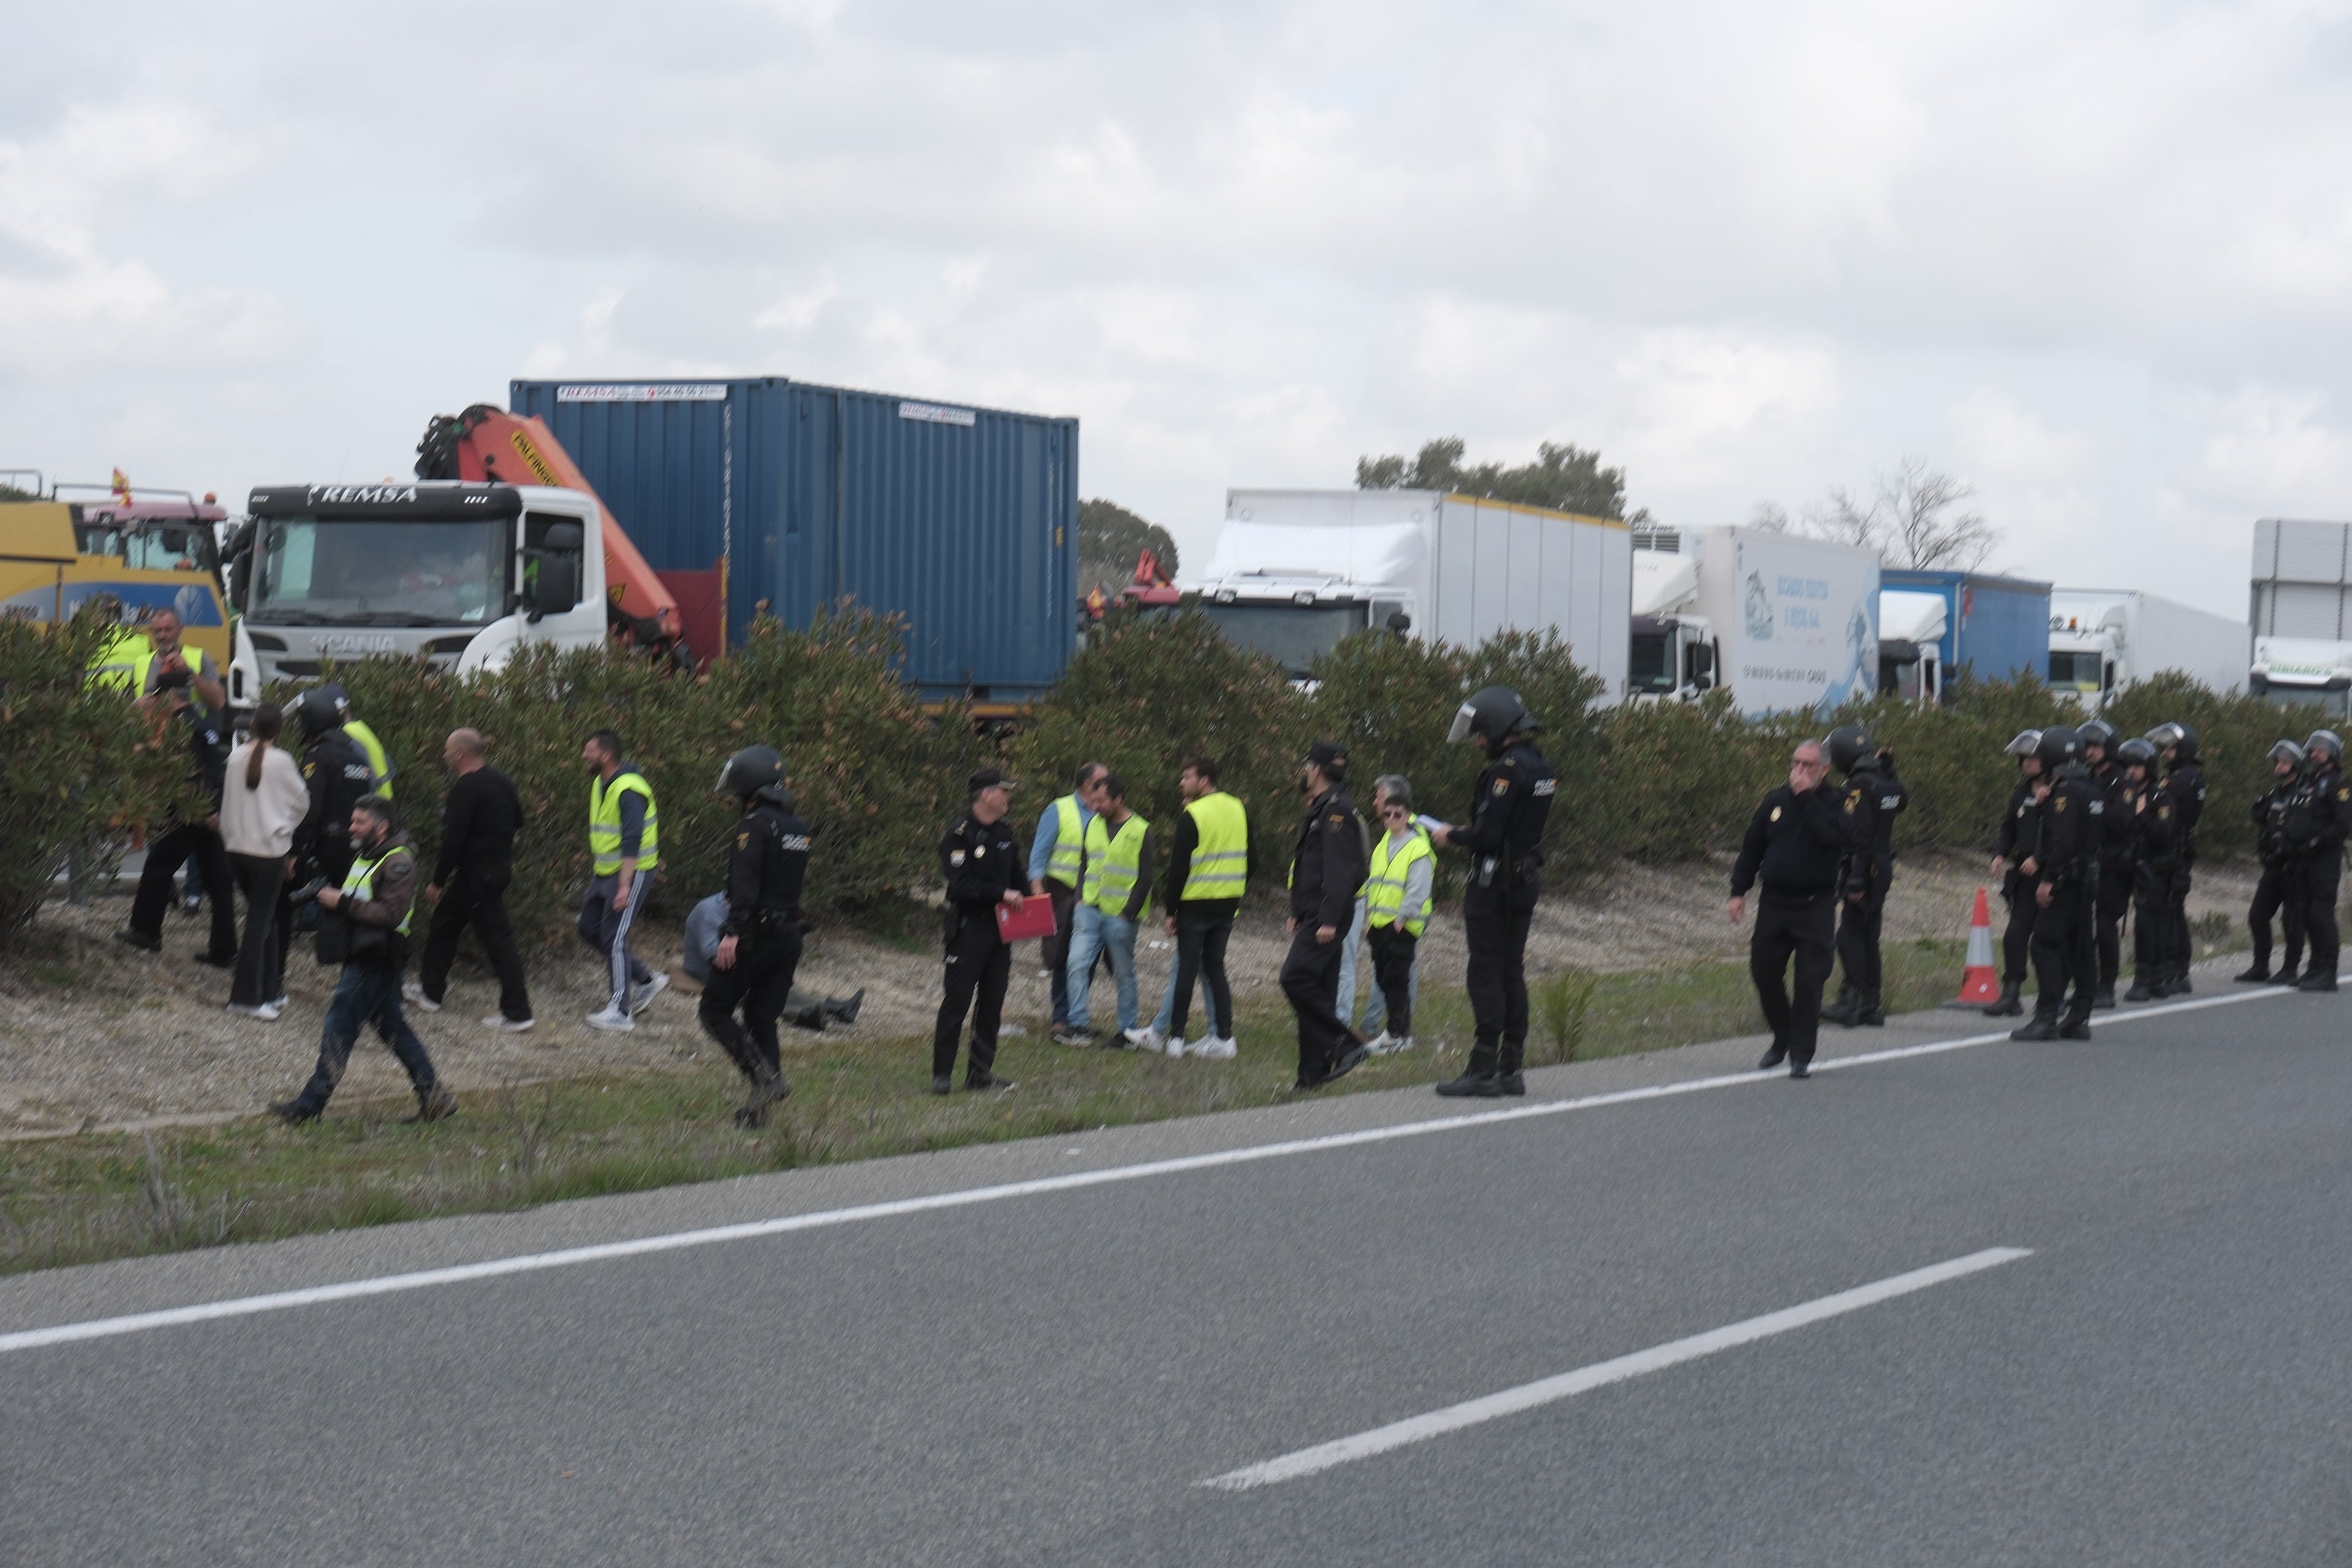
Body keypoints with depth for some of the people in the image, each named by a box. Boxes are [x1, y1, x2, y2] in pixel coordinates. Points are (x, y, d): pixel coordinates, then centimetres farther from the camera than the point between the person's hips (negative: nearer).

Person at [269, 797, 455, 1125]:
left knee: (339, 1028, -8)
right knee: (392, 1027, 13)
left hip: (376, 961, -10)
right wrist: (329, 899, 5)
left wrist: (343, 903, -23)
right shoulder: (365, 855, 17)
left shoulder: (397, 862, -14)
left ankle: (309, 1105, -6)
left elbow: (392, 914, -24)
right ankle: (434, 1097, 17)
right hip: (363, 957, 10)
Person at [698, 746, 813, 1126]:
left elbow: (745, 884, -22)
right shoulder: (798, 828, 14)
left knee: (715, 1010, 1)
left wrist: (732, 934, -26)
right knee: (763, 1019, 12)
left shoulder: (755, 824, -13)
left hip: (756, 934, -8)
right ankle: (758, 1107, 8)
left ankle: (765, 1076, -15)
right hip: (789, 934, 8)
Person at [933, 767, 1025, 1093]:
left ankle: (980, 1071, 15)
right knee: (957, 999, -7)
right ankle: (941, 1073, -3)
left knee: (992, 1002, 9)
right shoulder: (959, 833, -11)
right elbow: (959, 882, -19)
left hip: (1000, 928, 8)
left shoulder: (1005, 834, 14)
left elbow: (1015, 878, 25)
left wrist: (1019, 900, 5)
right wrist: (1002, 894, -21)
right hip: (968, 928, -8)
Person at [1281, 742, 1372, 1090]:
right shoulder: (1320, 810, 21)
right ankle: (1314, 1072, 8)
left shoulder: (1336, 810, -13)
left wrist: (1328, 920, -26)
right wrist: (1298, 914, 25)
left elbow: (1340, 871, -21)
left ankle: (1345, 1046, -16)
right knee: (1316, 991, 8)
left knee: (1296, 978, -20)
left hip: (1325, 917, -11)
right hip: (1315, 917, 11)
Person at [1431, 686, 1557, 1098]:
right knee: (1512, 972, 12)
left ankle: (1484, 1070, -7)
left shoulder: (1507, 769, -18)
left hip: (1496, 882, -9)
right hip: (1527, 879, 9)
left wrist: (1451, 837, -5)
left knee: (1486, 973, -6)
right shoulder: (1541, 767, 12)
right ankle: (1511, 1069, 15)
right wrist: (1463, 834, 16)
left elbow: (1487, 835, -23)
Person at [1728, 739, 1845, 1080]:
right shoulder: (1775, 802, 9)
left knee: (1810, 980, -7)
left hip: (1815, 906, -4)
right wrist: (1739, 891, 7)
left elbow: (1832, 835, -23)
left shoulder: (1832, 803, -1)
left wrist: (1807, 795, -18)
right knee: (1763, 972, 5)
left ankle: (1801, 1054, -1)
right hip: (1774, 902, 4)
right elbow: (1751, 848, 14)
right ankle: (1782, 1040, 26)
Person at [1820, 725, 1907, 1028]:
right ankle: (1872, 1005, 16)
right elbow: (1902, 801, 32)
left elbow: (1859, 835, -20)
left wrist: (1855, 880, -21)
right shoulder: (1885, 782, 8)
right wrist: (1888, 768, 22)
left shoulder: (1859, 785, -15)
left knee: (1850, 934, -9)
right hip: (1884, 867, 9)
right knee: (1869, 935, 14)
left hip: (1865, 867, -9)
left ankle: (1851, 1000, -16)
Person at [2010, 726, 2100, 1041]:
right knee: (2080, 948, 11)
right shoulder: (2089, 791, 16)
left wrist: (2048, 879, -22)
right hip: (2087, 880, 10)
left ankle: (2047, 1019, -16)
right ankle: (2078, 1018, 15)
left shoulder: (2066, 791, -14)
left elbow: (2062, 840, -22)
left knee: (2048, 945, -11)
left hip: (2063, 881, -10)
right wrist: (2044, 801, 12)